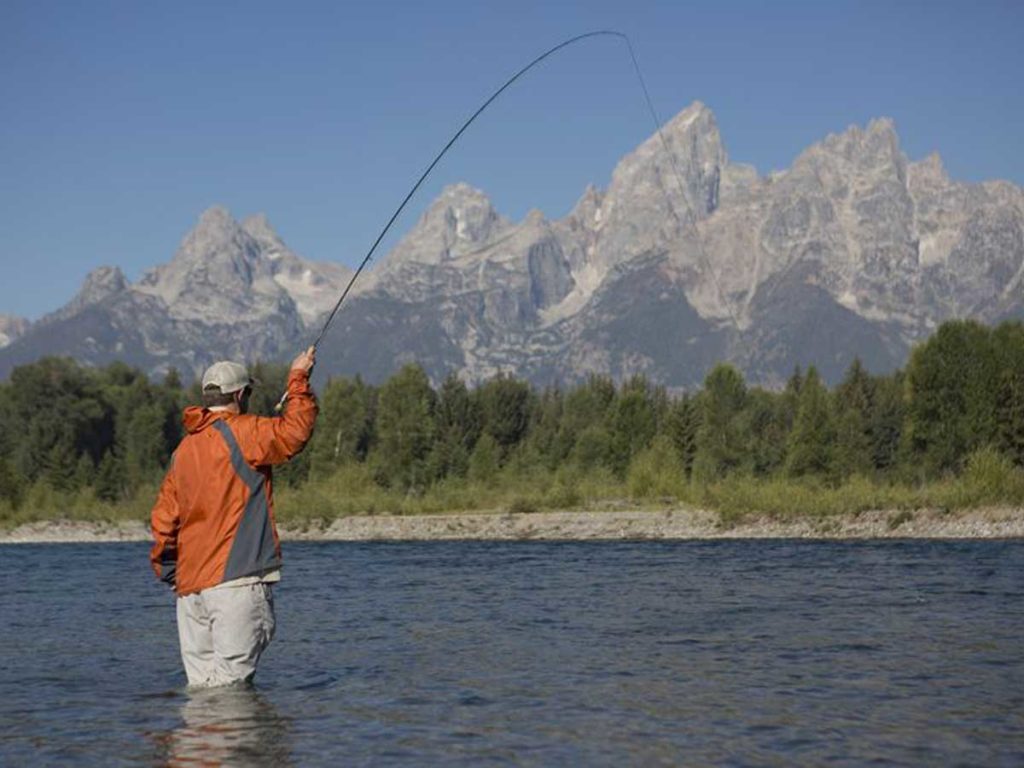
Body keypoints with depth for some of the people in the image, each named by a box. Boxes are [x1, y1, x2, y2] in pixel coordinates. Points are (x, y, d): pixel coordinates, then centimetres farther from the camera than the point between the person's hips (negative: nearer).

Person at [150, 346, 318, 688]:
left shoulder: (184, 448, 16)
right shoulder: (241, 432, -6)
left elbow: (164, 516, 16)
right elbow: (296, 430, -14)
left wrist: (167, 571, 23)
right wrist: (299, 378, -1)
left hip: (189, 586, 7)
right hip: (234, 580, -7)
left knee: (201, 683, 8)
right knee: (231, 682, -8)